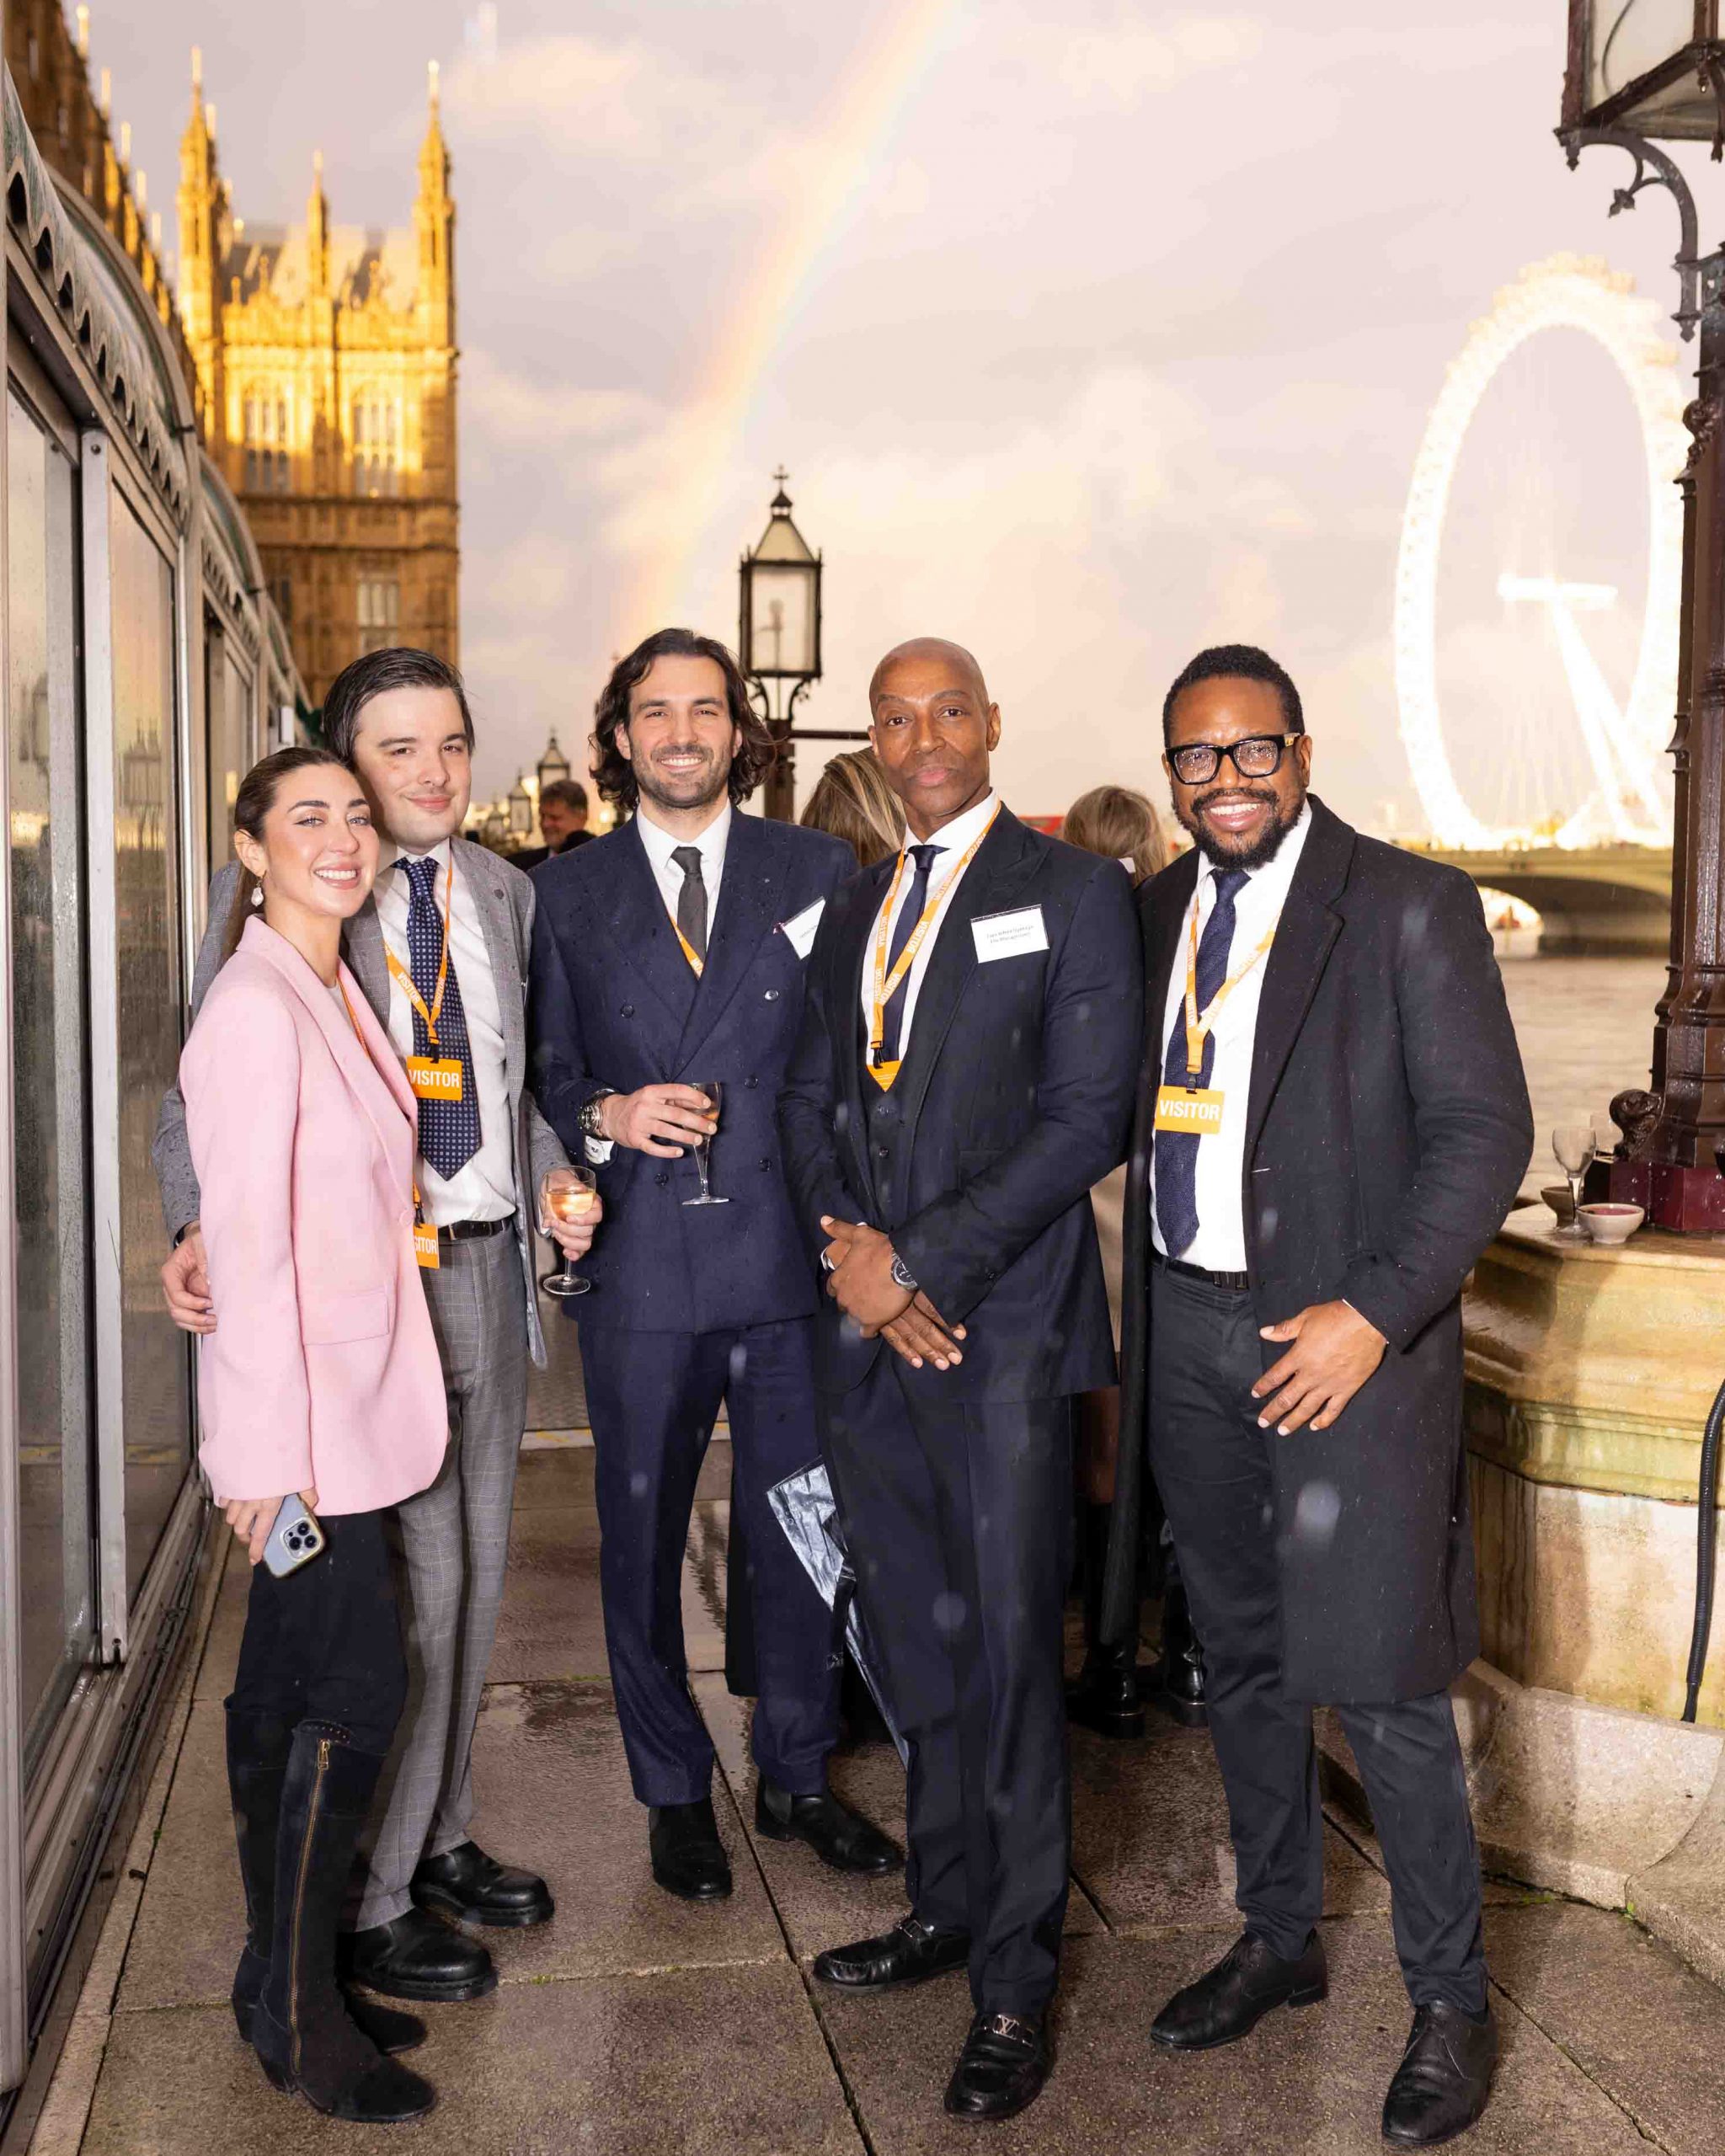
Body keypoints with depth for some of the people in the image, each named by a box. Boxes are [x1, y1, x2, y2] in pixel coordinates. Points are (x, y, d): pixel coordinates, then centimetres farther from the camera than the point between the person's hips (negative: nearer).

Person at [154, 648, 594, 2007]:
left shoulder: (503, 891, 9)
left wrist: (553, 1177, -1)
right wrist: (201, 1230, -23)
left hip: (487, 1266, 6)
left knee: (475, 1567, 17)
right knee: (411, 1578, -2)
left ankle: (438, 1836, 37)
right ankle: (368, 1899, 18)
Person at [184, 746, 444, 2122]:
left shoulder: (336, 995, 11)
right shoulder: (256, 1011, -17)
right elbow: (247, 1239, -19)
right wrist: (270, 1449, -19)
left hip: (350, 1408, 9)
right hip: (304, 1418, -9)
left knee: (287, 1687, 15)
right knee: (360, 1690, -2)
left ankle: (283, 1977, 27)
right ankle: (299, 2016, 13)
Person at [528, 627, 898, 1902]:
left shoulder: (817, 872, 4)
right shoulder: (569, 892, 6)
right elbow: (545, 1072, 9)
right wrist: (608, 1117, -12)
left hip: (787, 1258, 0)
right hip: (637, 1267, 1)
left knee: (797, 1529, 11)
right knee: (642, 1536, 10)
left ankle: (799, 1775, 32)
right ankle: (675, 1793, 29)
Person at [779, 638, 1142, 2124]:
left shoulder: (1074, 893, -2)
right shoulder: (852, 912, 16)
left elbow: (1086, 1120, -10)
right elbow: (810, 1104, 14)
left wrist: (921, 1261, -14)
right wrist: (849, 1248, -5)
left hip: (1002, 1326, -5)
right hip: (866, 1328, 6)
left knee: (1008, 1649, -1)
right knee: (916, 1641, 15)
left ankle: (1017, 1984, 14)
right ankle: (948, 1908, 32)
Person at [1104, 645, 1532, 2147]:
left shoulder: (1409, 905, -7)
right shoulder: (1153, 913, 10)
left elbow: (1484, 1129, -11)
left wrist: (1373, 1314, -19)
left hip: (1343, 1337, -5)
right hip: (1187, 1332, 5)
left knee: (1377, 1677, -2)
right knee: (1243, 1658, 16)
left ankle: (1450, 2000, 19)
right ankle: (1279, 1939, 35)